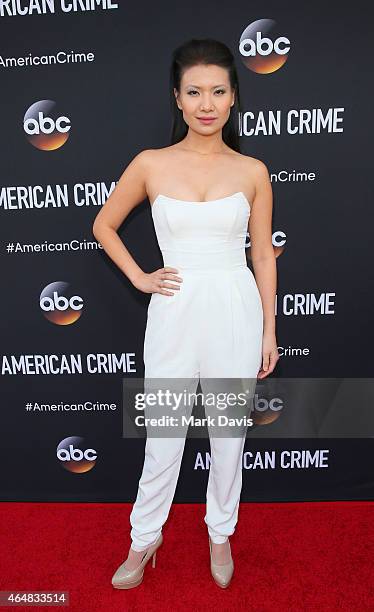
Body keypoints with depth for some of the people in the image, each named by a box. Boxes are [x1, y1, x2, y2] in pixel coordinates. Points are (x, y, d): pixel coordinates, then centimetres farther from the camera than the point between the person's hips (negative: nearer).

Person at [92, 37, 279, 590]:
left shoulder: (253, 172, 1)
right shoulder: (150, 164, 0)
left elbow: (263, 254, 5)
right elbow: (104, 224, 12)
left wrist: (269, 331, 5)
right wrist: (138, 277, 1)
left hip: (236, 311, 1)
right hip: (175, 312, 0)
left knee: (230, 432, 15)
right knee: (163, 435, 11)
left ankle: (221, 533, 42)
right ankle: (145, 538, 38)